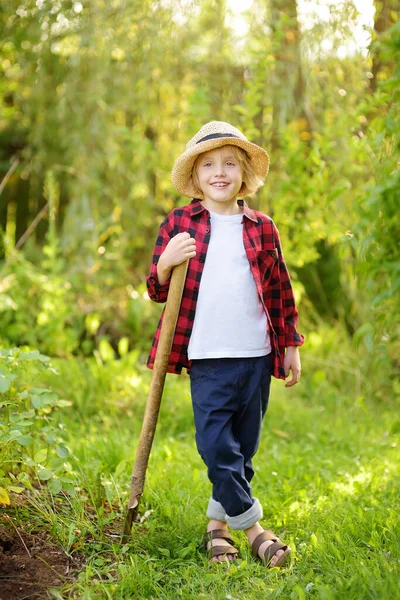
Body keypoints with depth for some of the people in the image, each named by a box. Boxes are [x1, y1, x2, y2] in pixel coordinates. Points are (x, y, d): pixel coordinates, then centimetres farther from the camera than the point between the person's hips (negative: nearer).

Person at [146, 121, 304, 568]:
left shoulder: (261, 228, 8)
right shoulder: (178, 224, 3)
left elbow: (281, 291, 15)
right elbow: (157, 292, 4)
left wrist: (291, 345, 14)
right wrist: (165, 264, -17)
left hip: (256, 354, 2)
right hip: (208, 357, -2)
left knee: (243, 447, 8)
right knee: (217, 446, -6)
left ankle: (219, 522, 22)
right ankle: (251, 525, 9)